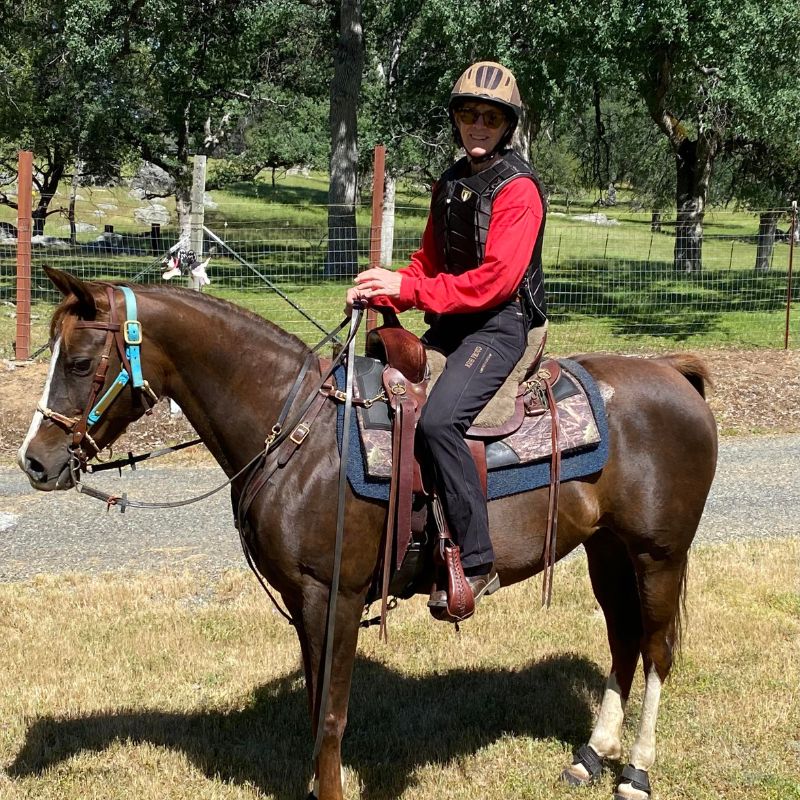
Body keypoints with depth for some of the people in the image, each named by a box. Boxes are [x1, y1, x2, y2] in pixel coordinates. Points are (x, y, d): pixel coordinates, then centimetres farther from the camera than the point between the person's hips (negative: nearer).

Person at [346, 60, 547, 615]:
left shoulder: (518, 187, -11)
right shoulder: (450, 184, 16)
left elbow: (495, 280, -20)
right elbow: (430, 262, 21)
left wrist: (408, 289, -20)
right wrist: (383, 290, 0)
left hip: (501, 326, -9)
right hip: (449, 325, 9)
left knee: (439, 418, -31)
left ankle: (476, 563, -24)